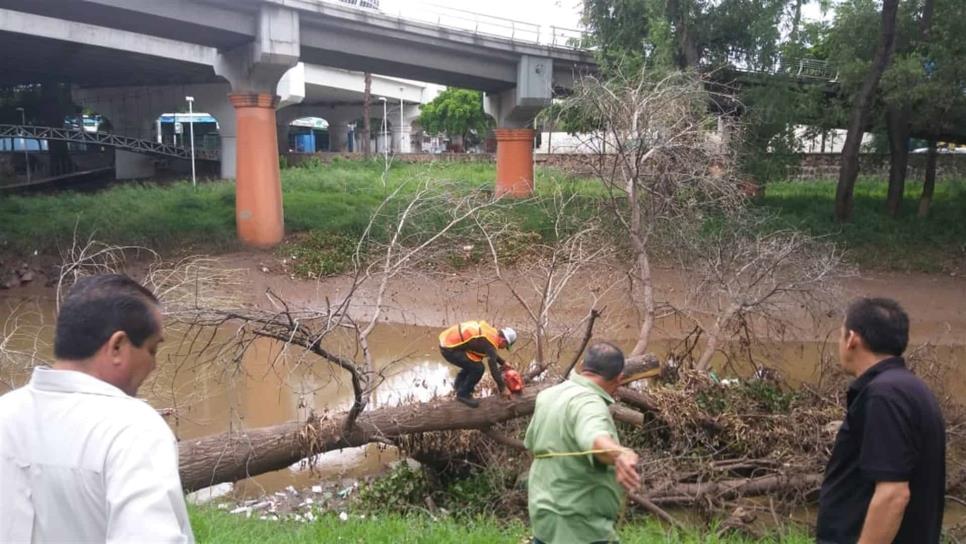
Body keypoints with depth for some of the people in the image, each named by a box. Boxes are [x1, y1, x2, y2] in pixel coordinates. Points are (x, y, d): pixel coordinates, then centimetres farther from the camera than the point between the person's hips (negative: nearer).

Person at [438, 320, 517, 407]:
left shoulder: (491, 331, 10)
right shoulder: (491, 343, -16)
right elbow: (494, 368, -13)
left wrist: (503, 362, 36)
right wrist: (503, 389, -4)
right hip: (449, 349, -10)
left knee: (472, 362, 23)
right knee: (478, 368, -8)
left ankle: (459, 384, 36)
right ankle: (463, 394, 6)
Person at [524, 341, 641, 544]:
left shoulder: (549, 394, 6)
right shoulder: (587, 402, -22)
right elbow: (594, 438, -44)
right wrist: (619, 454, -64)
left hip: (547, 516, 9)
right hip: (578, 527, -9)